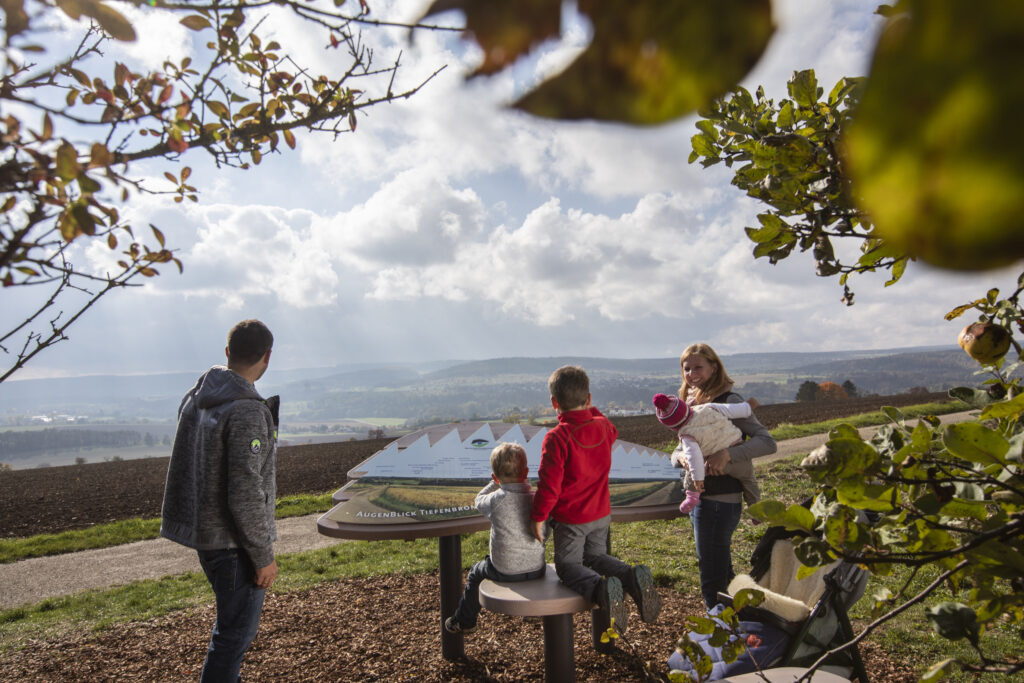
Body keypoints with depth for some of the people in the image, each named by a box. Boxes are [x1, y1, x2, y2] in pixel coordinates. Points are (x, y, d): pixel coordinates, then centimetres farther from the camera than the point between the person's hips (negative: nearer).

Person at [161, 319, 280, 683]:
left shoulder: (194, 397, 2)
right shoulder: (247, 412, -25)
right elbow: (245, 495, -25)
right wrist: (263, 556, -16)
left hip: (201, 529, 9)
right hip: (232, 541, -9)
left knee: (233, 616, 26)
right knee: (237, 629, 7)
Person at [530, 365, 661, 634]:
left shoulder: (557, 437, -22)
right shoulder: (603, 427, -4)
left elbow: (549, 483, -22)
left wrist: (538, 516, -11)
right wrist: (590, 410, 23)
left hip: (570, 518, -6)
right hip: (601, 513, 6)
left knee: (567, 564, 9)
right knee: (596, 556, 24)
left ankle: (600, 588, -22)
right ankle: (632, 577, -4)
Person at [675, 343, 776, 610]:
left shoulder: (728, 401, -14)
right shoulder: (692, 403, 11)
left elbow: (768, 442, -21)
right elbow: (679, 452, 11)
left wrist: (727, 454, -33)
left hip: (720, 501, -9)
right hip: (699, 497, 9)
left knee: (712, 580, 1)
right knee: (722, 572, 22)